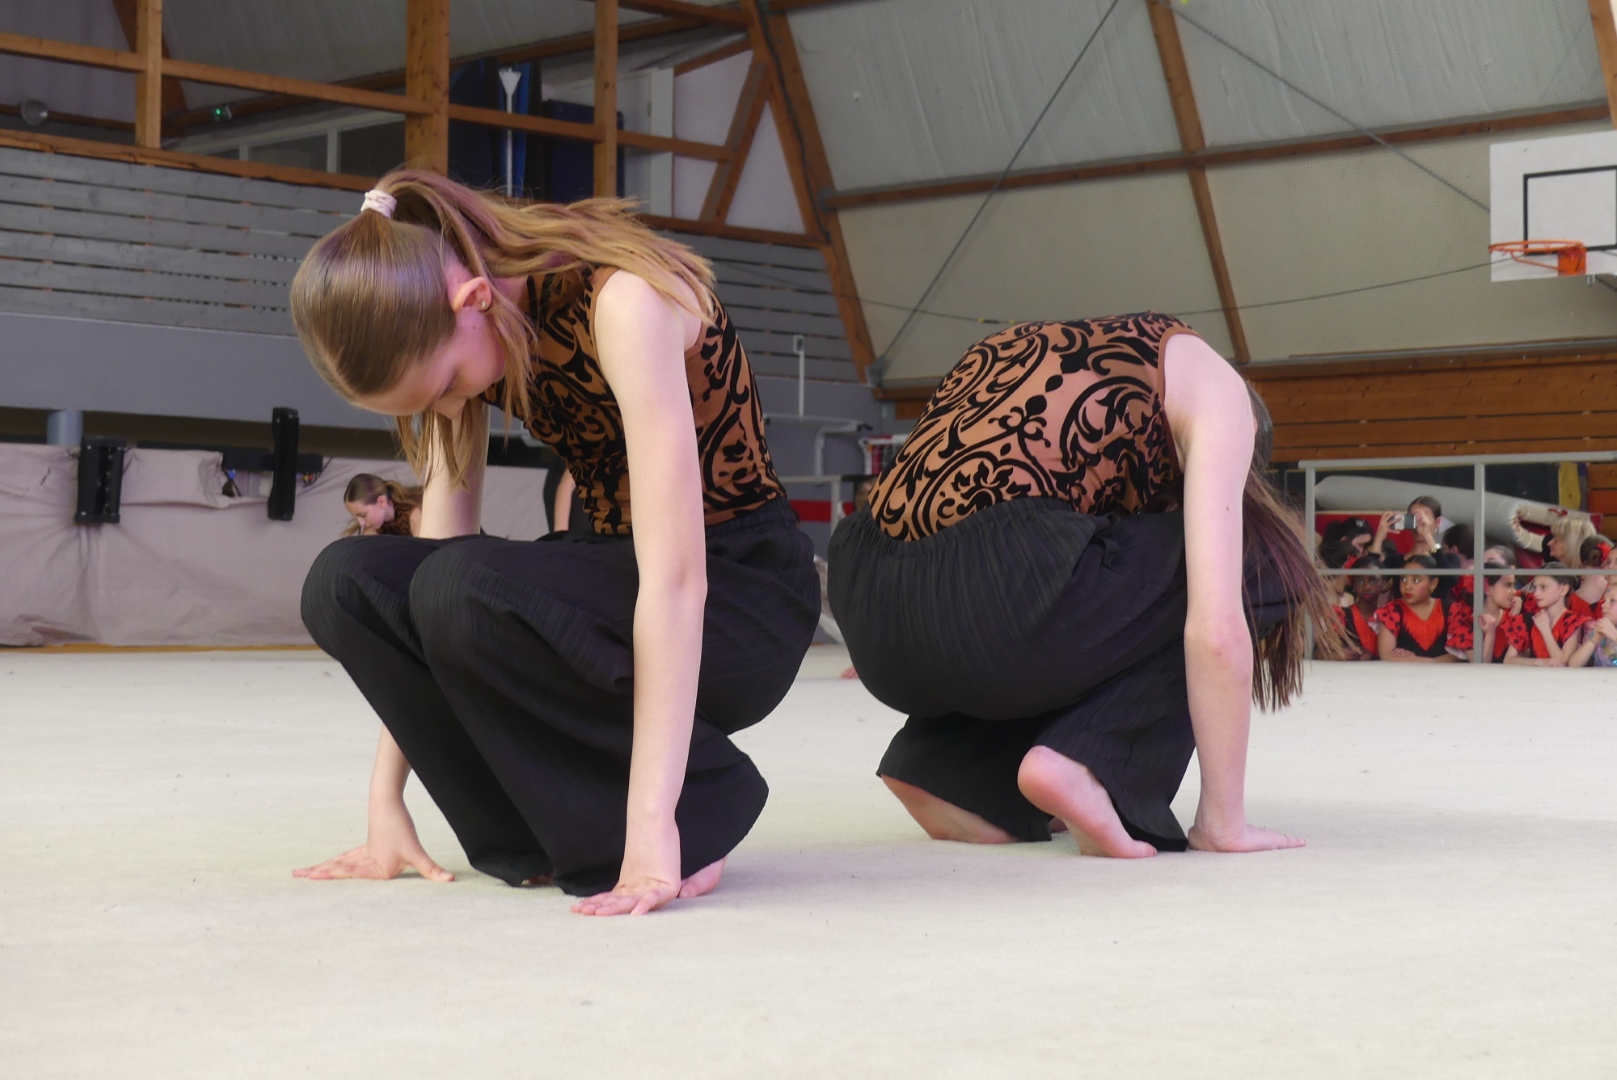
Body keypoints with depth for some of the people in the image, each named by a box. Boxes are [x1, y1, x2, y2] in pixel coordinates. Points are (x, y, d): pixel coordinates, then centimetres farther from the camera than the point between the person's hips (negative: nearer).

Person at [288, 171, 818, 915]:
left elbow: (676, 578, -32)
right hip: (621, 575, 7)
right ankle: (552, 830, -5)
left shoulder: (621, 298, -26)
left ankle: (698, 811, -13)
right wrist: (387, 799, -8)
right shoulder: (453, 342, -4)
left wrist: (653, 825, -36)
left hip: (741, 594, -7)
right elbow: (437, 545, -3)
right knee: (345, 585, -15)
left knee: (464, 591, -32)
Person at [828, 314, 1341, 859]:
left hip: (868, 615, 8)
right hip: (993, 604, -8)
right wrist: (1223, 820, 8)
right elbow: (1216, 627, 0)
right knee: (1256, 564, 14)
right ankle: (1084, 765, -1)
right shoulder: (1211, 384, 13)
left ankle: (950, 772, 16)